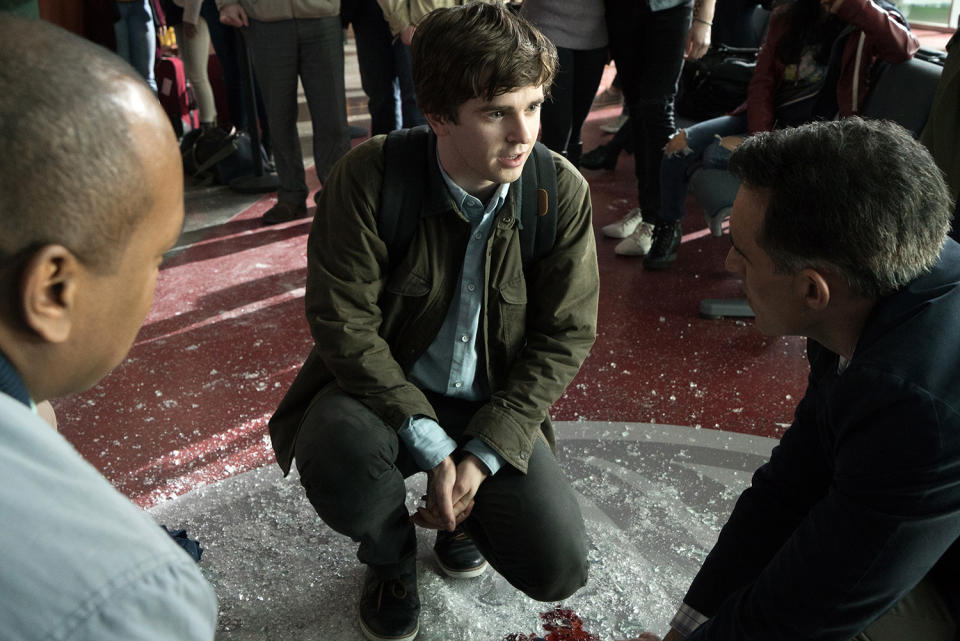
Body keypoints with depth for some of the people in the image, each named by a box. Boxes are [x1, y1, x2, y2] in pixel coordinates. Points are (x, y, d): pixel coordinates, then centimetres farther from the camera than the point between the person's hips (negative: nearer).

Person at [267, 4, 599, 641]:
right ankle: (390, 557, 4)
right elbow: (342, 321, -19)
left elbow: (566, 334, -8)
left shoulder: (562, 190, -13)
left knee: (558, 569, -14)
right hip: (386, 386, -1)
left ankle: (465, 511, 24)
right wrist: (431, 447, -23)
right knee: (335, 450, -35)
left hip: (492, 403, 2)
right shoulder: (371, 175, -20)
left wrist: (483, 454, -16)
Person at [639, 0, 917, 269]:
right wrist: (761, 136, -13)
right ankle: (667, 230, 6)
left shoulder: (866, 24, -4)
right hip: (763, 119, 5)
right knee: (679, 144, -12)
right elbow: (762, 81, 2)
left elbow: (904, 47, -24)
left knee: (718, 153, -26)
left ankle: (690, 170, 10)